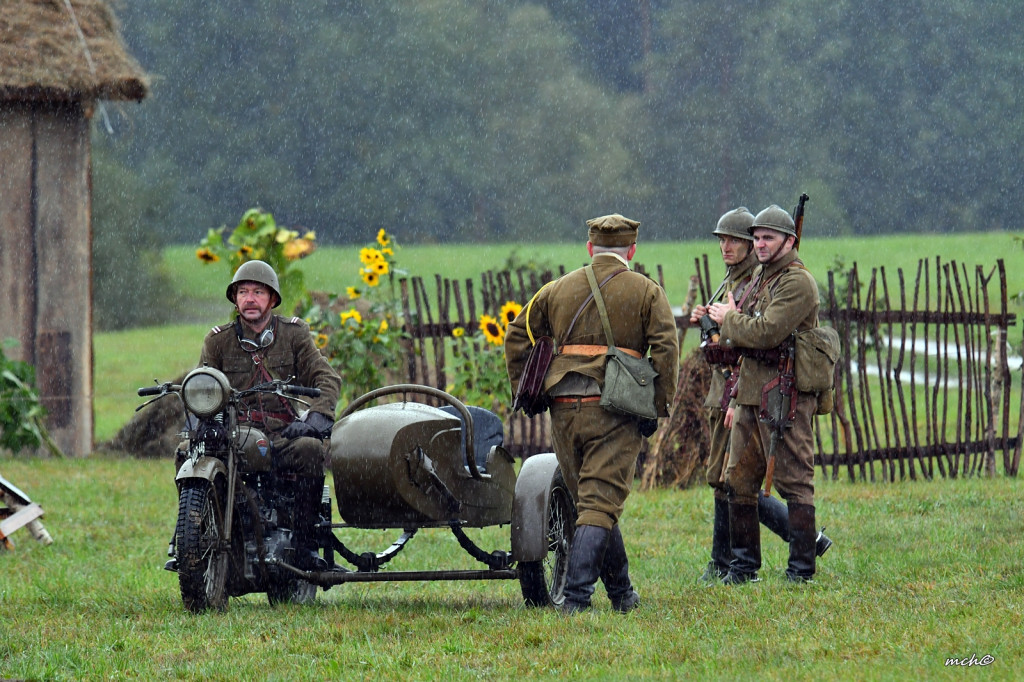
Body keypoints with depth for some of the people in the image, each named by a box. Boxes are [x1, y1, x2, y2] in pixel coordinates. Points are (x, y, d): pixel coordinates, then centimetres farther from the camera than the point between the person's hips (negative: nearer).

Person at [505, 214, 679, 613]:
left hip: (565, 410, 4)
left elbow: (517, 337, 13)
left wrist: (525, 393, 17)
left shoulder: (559, 289, 14)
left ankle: (621, 592, 25)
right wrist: (661, 406, -1)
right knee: (600, 505, -6)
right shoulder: (646, 292, 3)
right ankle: (576, 596, -19)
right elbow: (666, 349, -7)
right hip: (614, 411, -4)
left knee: (589, 501, 16)